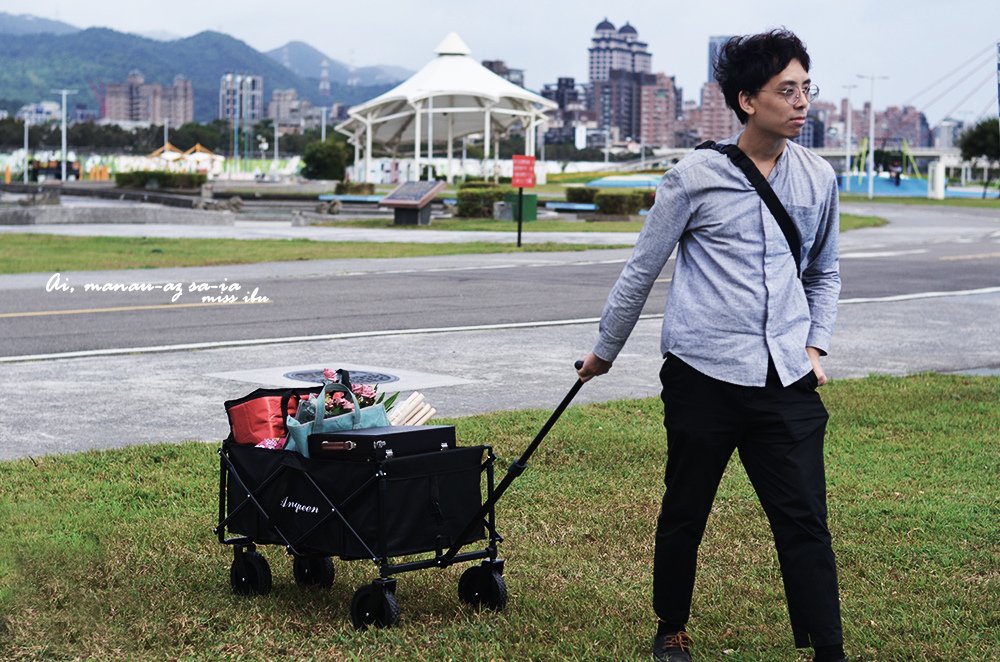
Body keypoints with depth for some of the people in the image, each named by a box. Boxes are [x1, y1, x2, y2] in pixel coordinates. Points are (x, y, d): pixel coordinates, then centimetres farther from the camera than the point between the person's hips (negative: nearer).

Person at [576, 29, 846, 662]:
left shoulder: (819, 178, 7)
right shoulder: (695, 177, -4)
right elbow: (641, 271, 6)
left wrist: (816, 346, 11)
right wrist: (605, 351, 14)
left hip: (787, 381, 2)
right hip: (704, 374, -2)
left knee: (806, 523, -2)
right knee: (684, 515, 11)